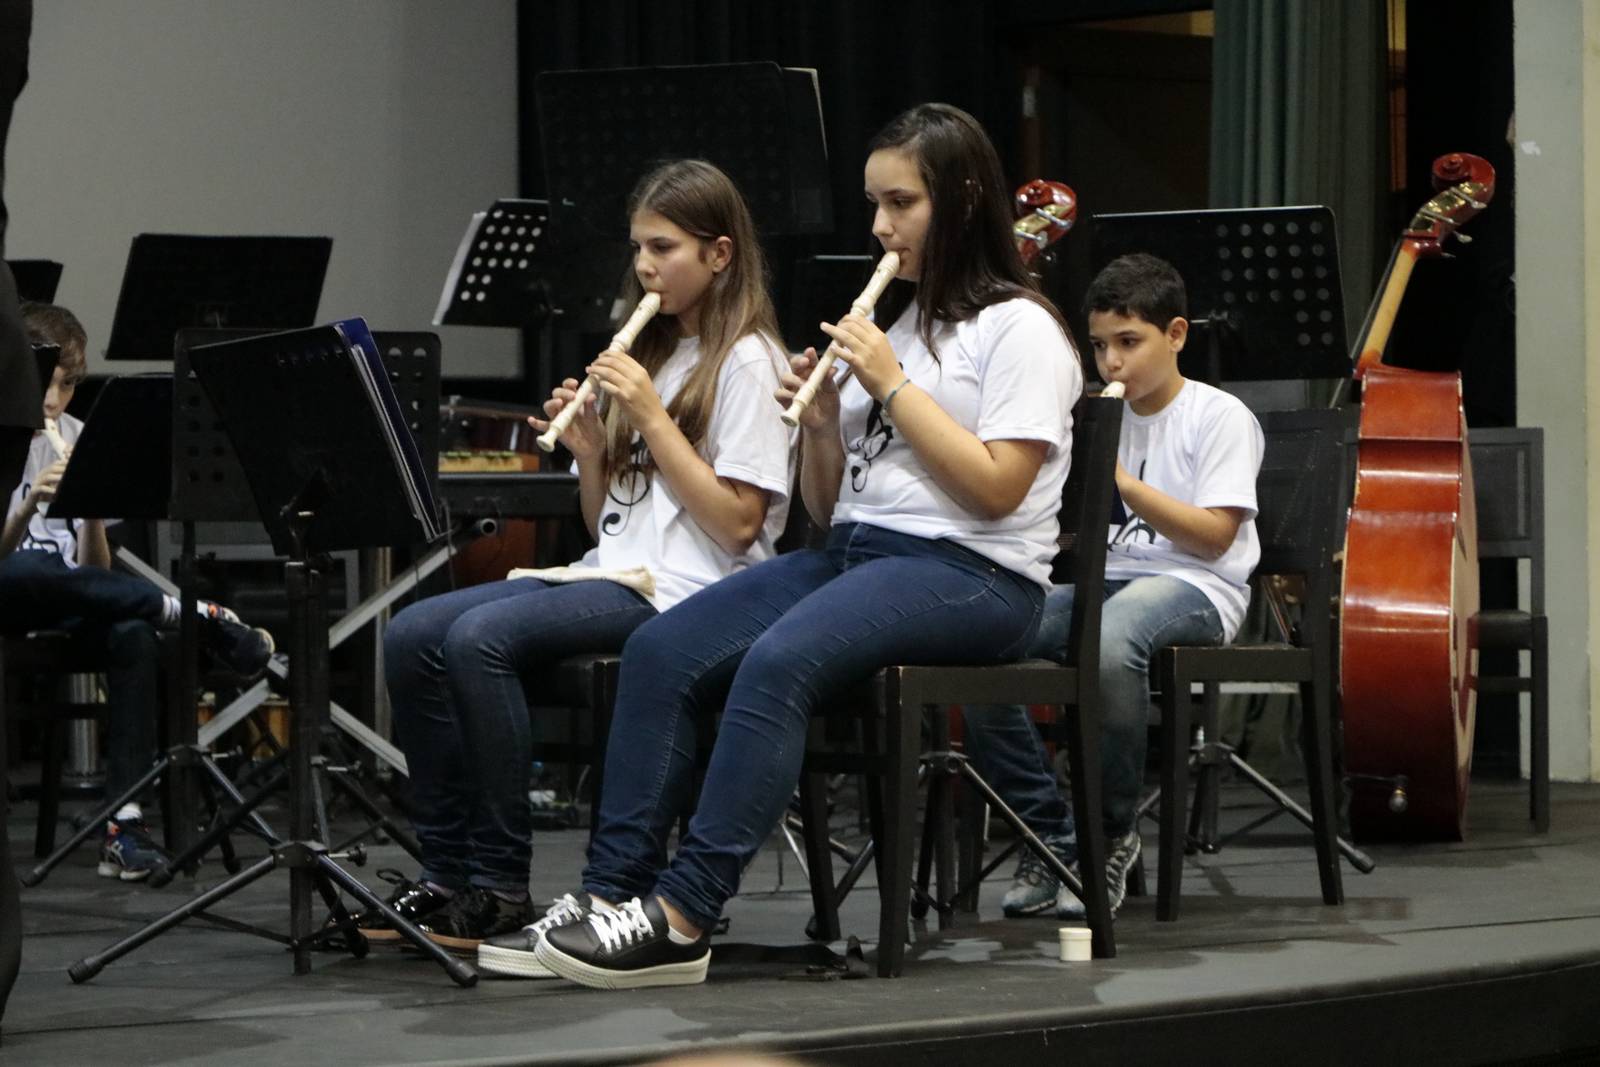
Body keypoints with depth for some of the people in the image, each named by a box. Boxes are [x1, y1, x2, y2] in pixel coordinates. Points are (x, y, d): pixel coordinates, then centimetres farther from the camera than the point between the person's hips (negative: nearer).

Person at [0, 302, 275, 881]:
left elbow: (94, 570, 2)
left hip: (67, 608, 3)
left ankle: (125, 821, -33)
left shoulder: (77, 437, 8)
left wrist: (93, 515, -17)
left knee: (133, 632, -31)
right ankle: (199, 615, -30)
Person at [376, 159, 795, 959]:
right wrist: (590, 451, 2)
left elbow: (737, 523, -12)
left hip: (682, 591, -8)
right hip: (611, 574, 8)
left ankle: (500, 886, -22)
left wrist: (652, 418, -13)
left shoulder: (746, 363, -3)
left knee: (481, 636, -29)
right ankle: (447, 870, -11)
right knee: (412, 635, -13)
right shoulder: (650, 357, 22)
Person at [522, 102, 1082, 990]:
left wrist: (890, 384, -12)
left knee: (777, 663, -34)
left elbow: (996, 488, -14)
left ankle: (683, 916, -35)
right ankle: (613, 889, -21)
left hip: (971, 578, -8)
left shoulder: (1019, 328, -1)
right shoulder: (887, 323, 22)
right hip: (851, 553, 8)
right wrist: (821, 425, -1)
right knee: (660, 650, -16)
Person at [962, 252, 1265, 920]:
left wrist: (1120, 479, -18)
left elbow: (1214, 536, -11)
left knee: (1108, 645, -42)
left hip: (1192, 586, -6)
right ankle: (1050, 838, -13)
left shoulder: (1220, 417, 1)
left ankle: (1112, 834, -20)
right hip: (1103, 579, 6)